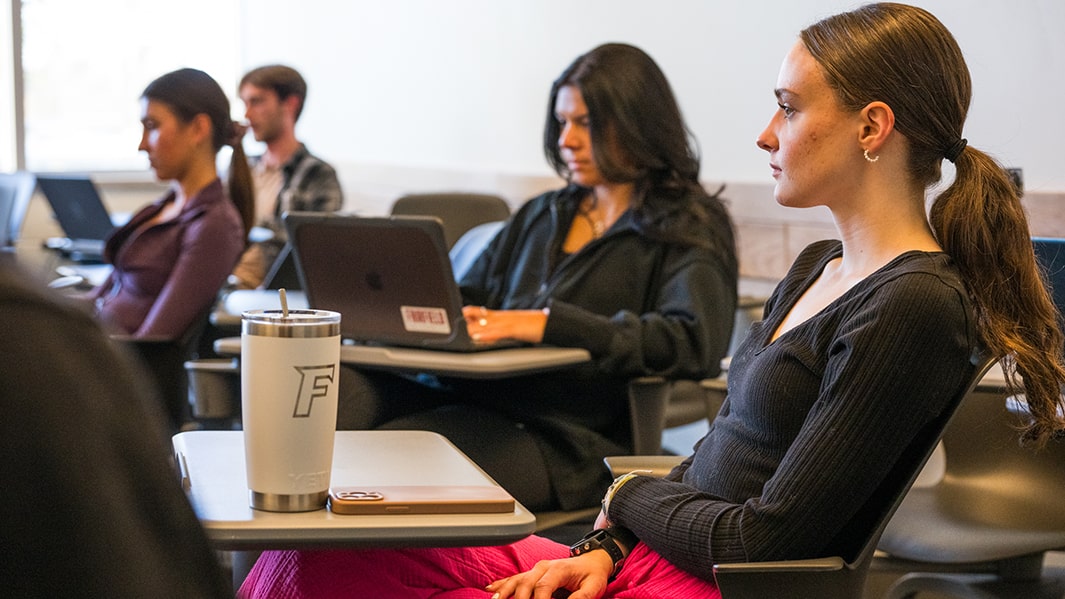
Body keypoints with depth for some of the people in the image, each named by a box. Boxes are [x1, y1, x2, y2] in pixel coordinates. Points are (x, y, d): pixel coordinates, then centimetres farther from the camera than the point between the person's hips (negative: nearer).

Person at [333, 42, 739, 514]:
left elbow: (695, 342, -14)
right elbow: (465, 300, 28)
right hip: (479, 399, 6)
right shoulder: (541, 215, 27)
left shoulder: (686, 231, 4)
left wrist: (550, 324, -21)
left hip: (569, 439, -6)